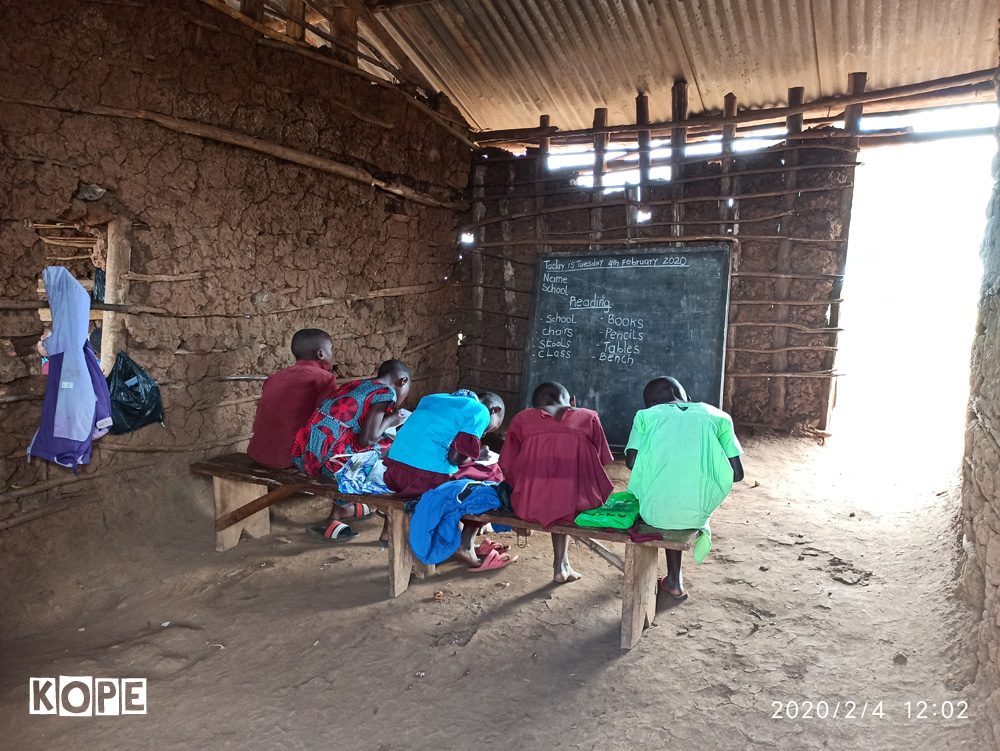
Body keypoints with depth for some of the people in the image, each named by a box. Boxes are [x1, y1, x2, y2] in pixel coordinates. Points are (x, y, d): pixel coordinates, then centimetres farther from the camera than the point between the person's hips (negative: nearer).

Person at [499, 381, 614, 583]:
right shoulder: (588, 417, 9)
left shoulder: (522, 418, 9)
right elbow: (599, 463, 9)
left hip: (530, 505, 1)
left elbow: (507, 468, 7)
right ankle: (561, 564, 35)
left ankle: (561, 565, 36)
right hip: (578, 505, -1)